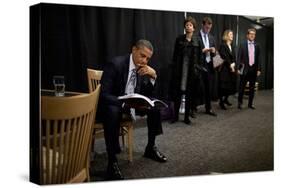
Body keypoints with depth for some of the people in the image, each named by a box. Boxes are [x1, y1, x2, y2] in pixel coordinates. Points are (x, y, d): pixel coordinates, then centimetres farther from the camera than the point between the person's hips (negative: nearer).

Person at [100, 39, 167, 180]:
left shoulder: (144, 68, -2)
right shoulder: (116, 64, -23)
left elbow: (147, 94, 0)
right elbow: (104, 94, -28)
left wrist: (153, 76, -17)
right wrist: (124, 104, -43)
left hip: (132, 102, 7)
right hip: (112, 103, -7)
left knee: (155, 106, -9)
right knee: (113, 112, -38)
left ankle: (150, 148, 8)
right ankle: (112, 162, -31)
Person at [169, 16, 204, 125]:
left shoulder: (197, 41, 4)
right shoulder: (179, 39, 3)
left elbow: (199, 56, 4)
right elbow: (175, 55, 3)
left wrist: (198, 68, -3)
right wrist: (174, 68, -3)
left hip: (192, 71, 1)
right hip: (179, 70, 0)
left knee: (189, 94, 5)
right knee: (177, 93, 2)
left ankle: (187, 117, 15)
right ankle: (176, 116, 14)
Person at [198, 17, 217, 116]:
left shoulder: (211, 37, 15)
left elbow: (213, 53, 16)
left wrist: (213, 51, -6)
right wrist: (202, 50, -20)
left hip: (209, 65, 6)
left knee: (209, 88, 8)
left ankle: (208, 108, 18)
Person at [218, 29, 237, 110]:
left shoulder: (232, 46, 16)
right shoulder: (223, 45, -7)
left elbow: (234, 57, 12)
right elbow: (224, 57, -13)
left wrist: (233, 64, -5)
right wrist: (230, 65, -11)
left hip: (232, 68, 7)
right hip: (225, 68, -7)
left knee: (231, 85, 6)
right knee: (223, 86, -5)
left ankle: (225, 99, 24)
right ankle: (221, 102, 4)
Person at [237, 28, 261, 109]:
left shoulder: (257, 46, 7)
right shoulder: (242, 45, 0)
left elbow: (258, 58, 7)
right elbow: (239, 57, -2)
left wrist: (259, 69, 1)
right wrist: (238, 68, -9)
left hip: (254, 69, 3)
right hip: (245, 69, -2)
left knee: (252, 87, 7)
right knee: (242, 87, 2)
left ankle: (250, 103, 15)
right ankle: (240, 102, 14)